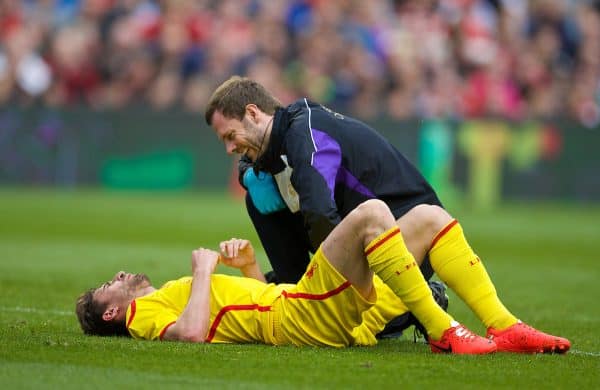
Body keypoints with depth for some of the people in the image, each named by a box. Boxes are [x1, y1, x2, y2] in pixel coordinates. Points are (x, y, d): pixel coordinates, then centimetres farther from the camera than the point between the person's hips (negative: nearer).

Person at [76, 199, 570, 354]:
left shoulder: (176, 296, 32)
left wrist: (247, 265, 18)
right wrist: (203, 271, -6)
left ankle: (503, 327, -8)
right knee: (372, 211, -24)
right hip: (301, 320, -9)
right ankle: (443, 333, -25)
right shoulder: (143, 313, 6)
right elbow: (192, 333, -18)